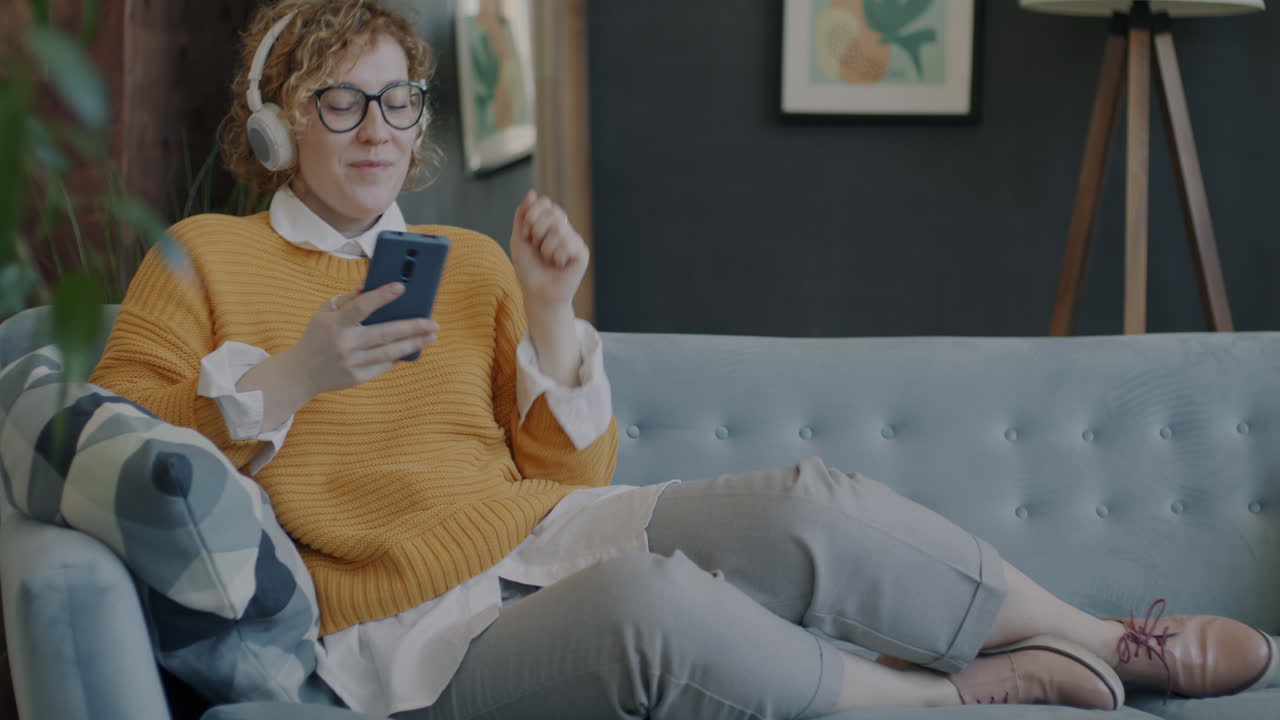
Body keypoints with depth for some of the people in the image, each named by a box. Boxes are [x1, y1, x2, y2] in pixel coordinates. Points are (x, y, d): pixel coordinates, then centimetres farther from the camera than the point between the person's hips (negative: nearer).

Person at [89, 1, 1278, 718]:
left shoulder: (470, 265, 18)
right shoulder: (202, 259, 8)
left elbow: (573, 471, 15)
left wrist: (547, 315, 0)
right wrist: (288, 375, -14)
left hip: (547, 535, 5)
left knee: (812, 507, -24)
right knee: (645, 594, -38)